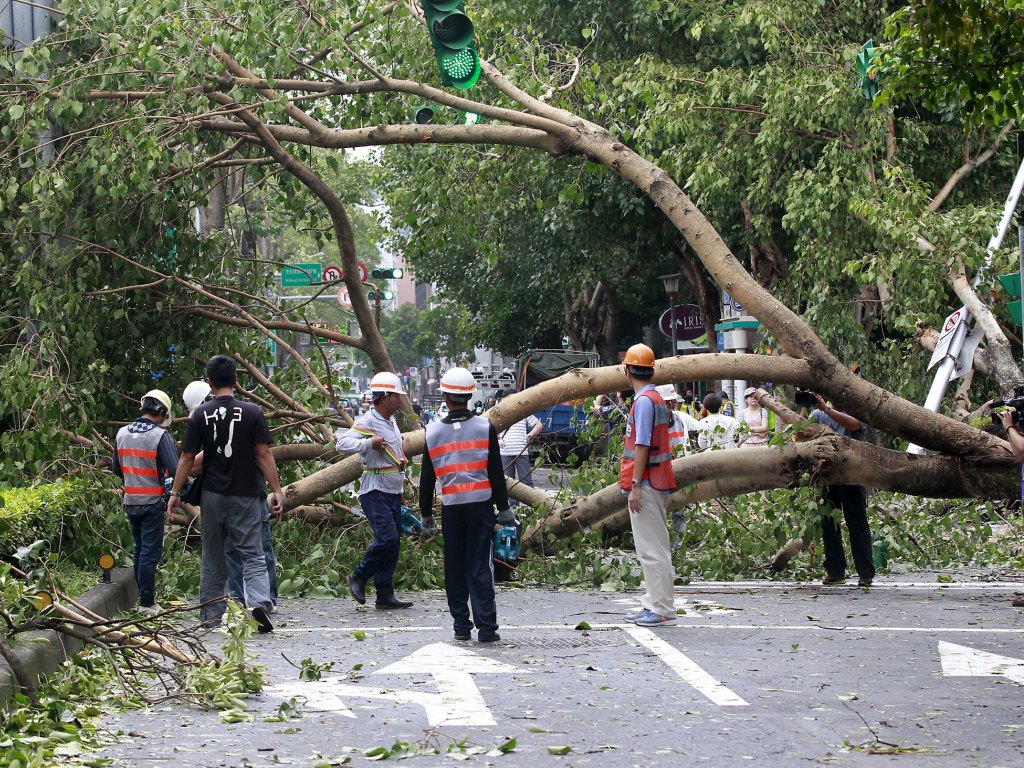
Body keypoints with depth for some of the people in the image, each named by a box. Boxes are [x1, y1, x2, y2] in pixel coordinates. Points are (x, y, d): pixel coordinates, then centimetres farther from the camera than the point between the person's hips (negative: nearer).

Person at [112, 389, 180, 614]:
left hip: (130, 501, 6)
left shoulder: (121, 434, 7)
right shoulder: (161, 436, -13)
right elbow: (175, 469, -19)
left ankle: (144, 597, 22)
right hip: (152, 502, -6)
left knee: (140, 549, 17)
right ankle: (147, 603, 0)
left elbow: (117, 469, 15)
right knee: (151, 552, -1)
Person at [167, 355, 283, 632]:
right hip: (246, 495, -1)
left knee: (213, 558, 13)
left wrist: (175, 493, 9)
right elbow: (264, 454, -7)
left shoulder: (200, 415, -2)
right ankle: (259, 602, -23)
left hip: (212, 495, 1)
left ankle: (211, 616, 17)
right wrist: (277, 490, -2)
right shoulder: (252, 412, -5)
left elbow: (187, 458, 0)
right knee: (252, 555, 1)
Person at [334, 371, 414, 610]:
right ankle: (359, 577, 2)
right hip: (375, 491, -9)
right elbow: (342, 443, -26)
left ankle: (385, 596, 9)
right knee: (387, 539, -18)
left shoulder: (391, 421, 15)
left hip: (393, 492, 9)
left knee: (393, 542, 6)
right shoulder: (367, 422, -14)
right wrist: (369, 443, -36)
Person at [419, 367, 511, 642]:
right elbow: (496, 472, -1)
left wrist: (426, 514, 15)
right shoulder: (485, 427, -1)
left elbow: (427, 477, 7)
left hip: (451, 506, 1)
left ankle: (461, 625, 12)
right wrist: (504, 509, 4)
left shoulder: (433, 432, 3)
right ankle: (486, 627, -5)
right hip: (481, 503, -1)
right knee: (480, 566, -1)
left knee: (454, 567, 10)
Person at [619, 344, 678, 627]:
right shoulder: (657, 399, 16)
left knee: (652, 548, -9)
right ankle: (653, 604, 19)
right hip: (658, 482, 10)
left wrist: (635, 486, -19)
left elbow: (642, 446, -19)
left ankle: (663, 609, -9)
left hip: (646, 484, -10)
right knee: (652, 547, 14)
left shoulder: (644, 401, -14)